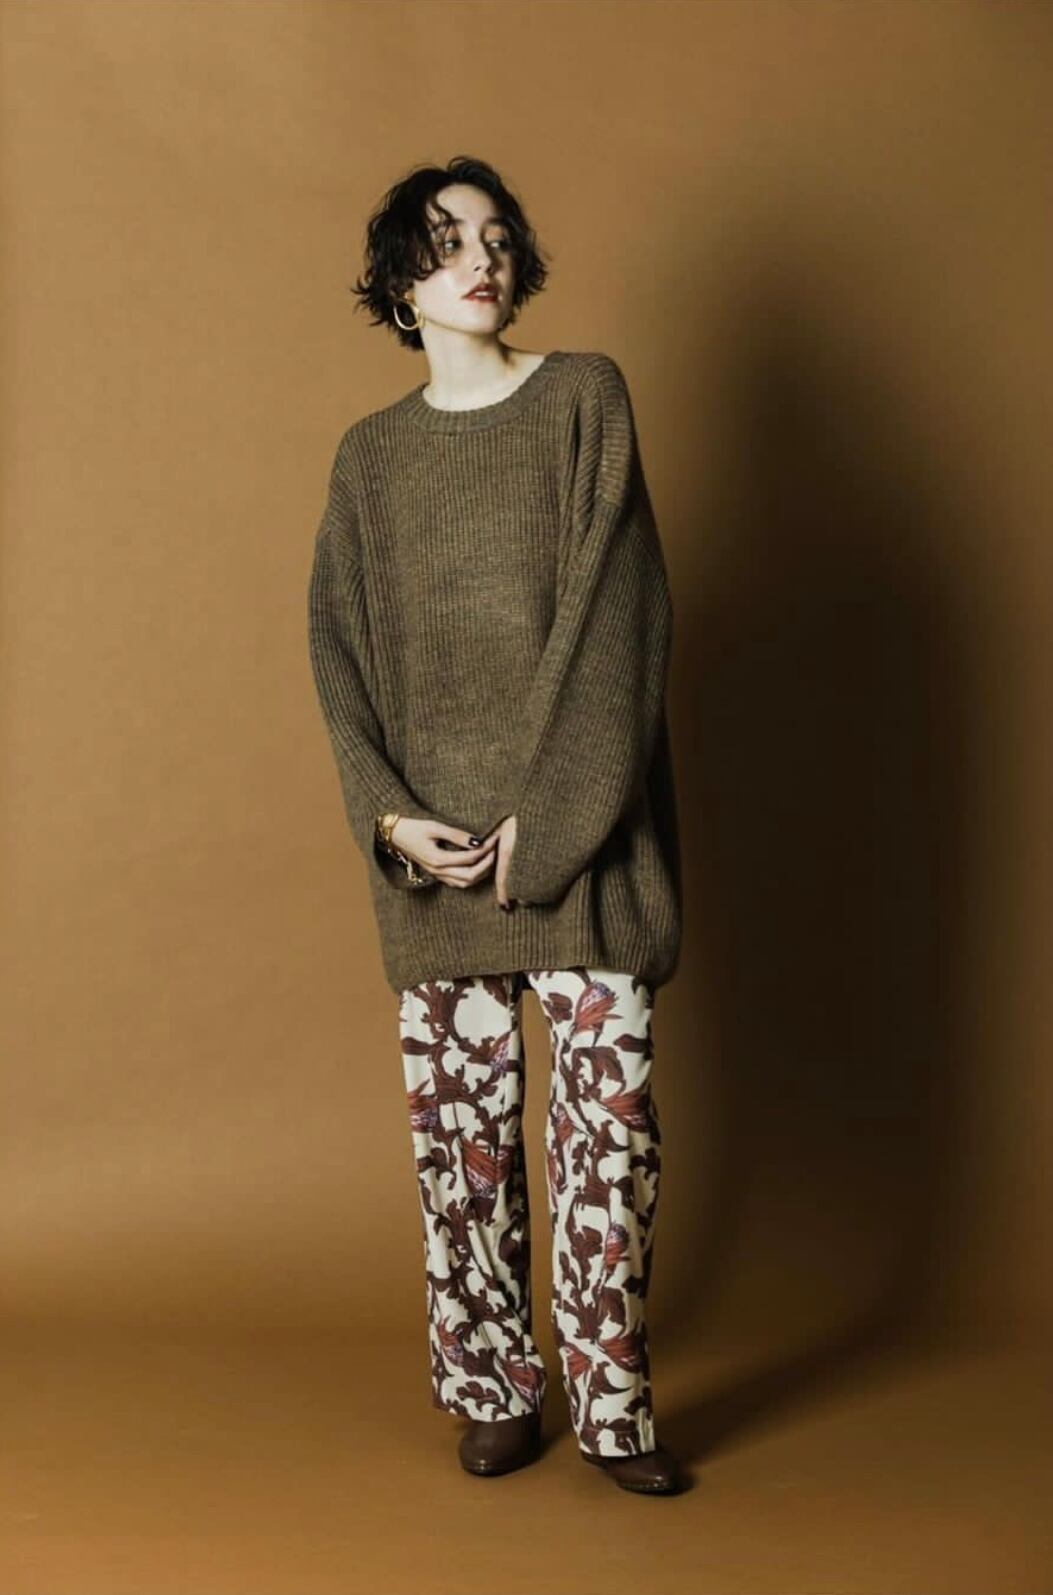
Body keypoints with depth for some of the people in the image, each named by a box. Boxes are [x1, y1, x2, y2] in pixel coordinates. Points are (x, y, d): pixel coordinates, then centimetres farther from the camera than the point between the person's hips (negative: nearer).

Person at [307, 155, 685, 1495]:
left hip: (582, 820, -2)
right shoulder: (371, 455, 12)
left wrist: (546, 811, -12)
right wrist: (390, 814, -8)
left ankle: (611, 1399, 9)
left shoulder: (585, 396, 4)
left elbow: (611, 608, -5)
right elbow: (339, 650, 7)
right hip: (437, 837, 2)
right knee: (459, 1118, 4)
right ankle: (491, 1389, 17)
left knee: (609, 1106, -3)